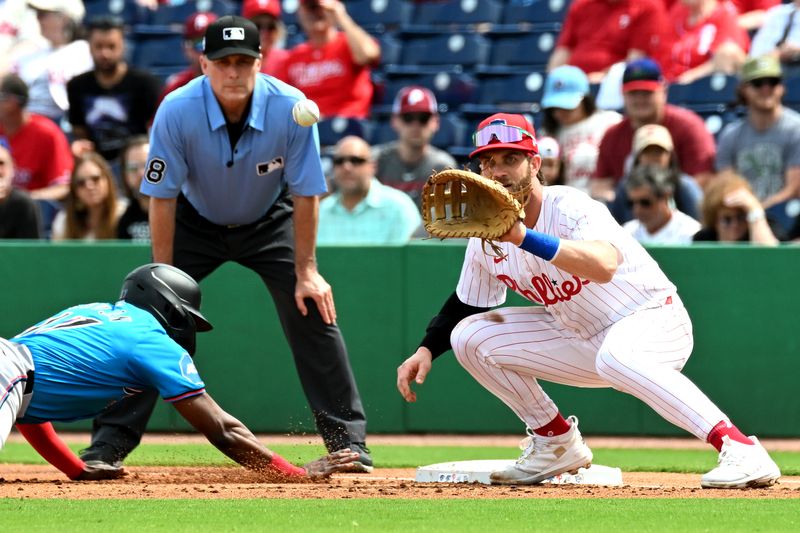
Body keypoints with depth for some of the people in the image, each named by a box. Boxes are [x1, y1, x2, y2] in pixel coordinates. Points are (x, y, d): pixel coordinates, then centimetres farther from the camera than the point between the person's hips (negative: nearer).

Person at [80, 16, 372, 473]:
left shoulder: (291, 109, -28)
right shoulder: (177, 112, -29)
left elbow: (305, 193, -18)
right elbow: (163, 197, -21)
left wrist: (306, 271, -17)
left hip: (269, 223, 0)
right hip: (196, 224, 0)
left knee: (314, 314, -11)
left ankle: (348, 441, -2)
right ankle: (111, 441, -3)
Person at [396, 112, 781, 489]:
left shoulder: (570, 208, -24)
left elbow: (605, 266, -46)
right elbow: (466, 303, 15)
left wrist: (525, 238, -55)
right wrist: (427, 349, 0)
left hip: (654, 319, -8)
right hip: (580, 338, 8)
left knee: (614, 356, -42)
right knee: (469, 337, -1)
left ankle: (741, 450, -44)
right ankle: (558, 444, 11)